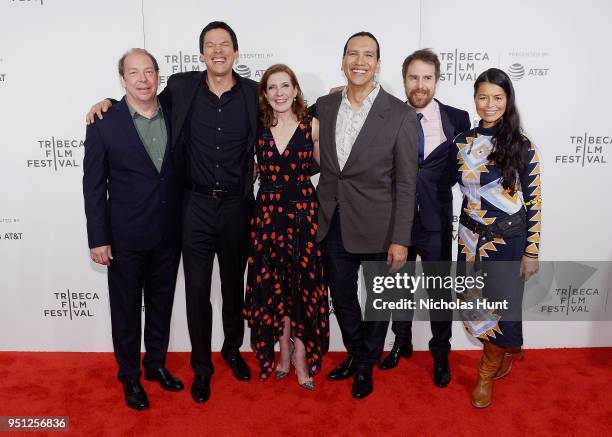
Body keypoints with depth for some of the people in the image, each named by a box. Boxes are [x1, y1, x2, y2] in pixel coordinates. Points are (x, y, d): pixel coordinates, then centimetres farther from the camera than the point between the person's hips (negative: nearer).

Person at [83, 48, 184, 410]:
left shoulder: (174, 116, 1)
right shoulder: (104, 124, -9)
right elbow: (94, 186, -7)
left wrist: (185, 225, 4)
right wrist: (98, 239, -8)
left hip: (168, 235, 3)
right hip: (126, 238, -3)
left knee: (161, 305, 18)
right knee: (127, 311, 12)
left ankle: (157, 364, 39)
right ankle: (130, 376, 32)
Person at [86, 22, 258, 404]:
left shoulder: (254, 93, -3)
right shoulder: (181, 87, -2)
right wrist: (110, 101, 1)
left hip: (238, 205, 1)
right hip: (196, 205, 0)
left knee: (234, 284, 16)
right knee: (197, 289, 7)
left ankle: (233, 349, 40)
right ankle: (201, 366, 27)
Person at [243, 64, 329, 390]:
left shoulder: (312, 125, -1)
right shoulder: (256, 127, 1)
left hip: (303, 212, -1)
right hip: (267, 213, 2)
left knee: (303, 284, 4)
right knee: (273, 284, 9)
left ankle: (300, 354, 21)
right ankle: (284, 351, 27)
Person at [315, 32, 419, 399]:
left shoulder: (400, 114, -10)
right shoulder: (324, 106, 2)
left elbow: (406, 183, -10)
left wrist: (400, 240, -13)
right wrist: (318, 215, 5)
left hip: (377, 227, -3)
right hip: (333, 225, 4)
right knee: (342, 298, 18)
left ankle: (366, 366, 38)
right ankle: (355, 355, 43)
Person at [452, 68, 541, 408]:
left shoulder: (523, 147, -9)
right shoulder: (463, 142, 0)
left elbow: (533, 202, -6)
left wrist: (532, 252, -7)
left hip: (508, 240, -3)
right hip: (471, 238, 3)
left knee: (502, 307, 4)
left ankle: (487, 373, 31)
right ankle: (507, 351, 42)